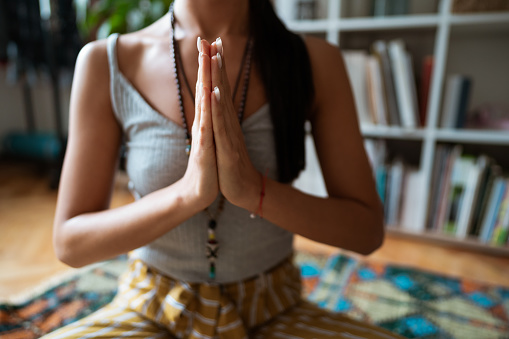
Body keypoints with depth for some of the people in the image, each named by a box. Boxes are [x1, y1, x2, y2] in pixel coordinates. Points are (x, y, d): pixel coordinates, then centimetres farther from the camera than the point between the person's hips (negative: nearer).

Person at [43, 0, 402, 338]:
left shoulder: (316, 61, -10)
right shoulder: (105, 62, -11)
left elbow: (368, 230, -10)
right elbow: (69, 242, -10)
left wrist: (253, 189, -28)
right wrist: (187, 192, -29)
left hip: (272, 310, 1)